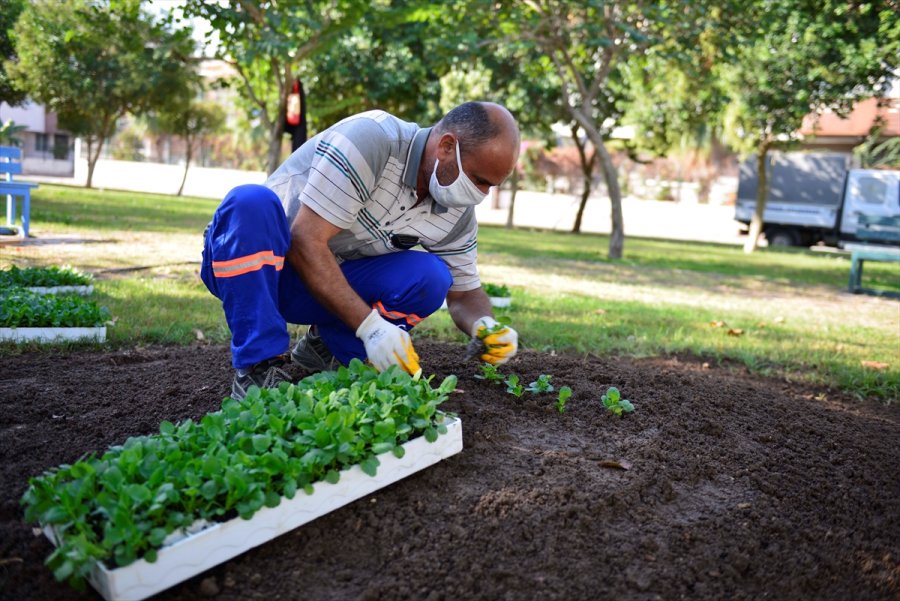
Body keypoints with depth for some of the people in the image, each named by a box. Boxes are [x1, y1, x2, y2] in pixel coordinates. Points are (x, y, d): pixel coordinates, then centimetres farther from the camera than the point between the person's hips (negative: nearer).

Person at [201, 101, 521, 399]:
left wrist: (485, 327, -19)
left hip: (334, 283, 5)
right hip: (246, 270, -4)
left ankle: (329, 346, 2)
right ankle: (257, 368, -26)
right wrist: (370, 326, -33)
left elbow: (464, 292, 5)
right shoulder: (370, 139, -26)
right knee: (251, 201, -37)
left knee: (430, 277, -19)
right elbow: (304, 241, -29)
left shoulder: (458, 213, -5)